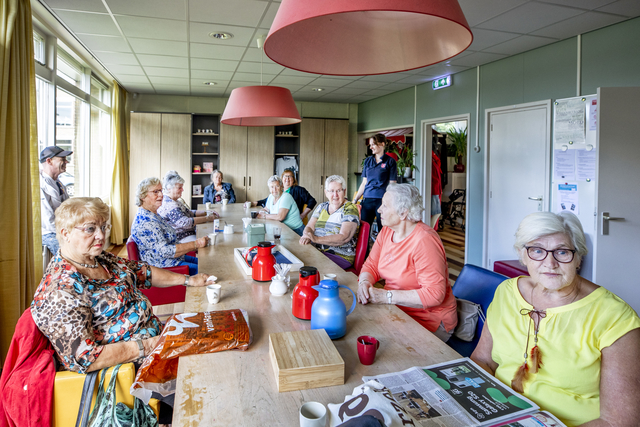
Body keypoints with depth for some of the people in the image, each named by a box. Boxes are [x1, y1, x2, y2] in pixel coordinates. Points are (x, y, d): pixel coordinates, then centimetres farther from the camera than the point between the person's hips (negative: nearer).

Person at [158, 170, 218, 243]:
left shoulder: (174, 201, 16)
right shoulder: (169, 205, -19)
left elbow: (190, 213, 22)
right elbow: (185, 223, -26)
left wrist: (207, 213, 6)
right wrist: (207, 218, -18)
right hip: (181, 239, -11)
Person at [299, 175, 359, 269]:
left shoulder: (350, 209, -5)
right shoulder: (321, 207, 15)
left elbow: (344, 238, -17)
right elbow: (309, 227, 11)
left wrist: (317, 239, -26)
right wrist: (306, 236, -15)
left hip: (340, 257, -6)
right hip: (316, 251, 6)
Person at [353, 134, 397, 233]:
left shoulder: (390, 162, 0)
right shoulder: (367, 161, 13)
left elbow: (392, 185, -3)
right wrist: (355, 199, 11)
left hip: (382, 200, -4)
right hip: (368, 200, 4)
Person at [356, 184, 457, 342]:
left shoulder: (424, 240, -22)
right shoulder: (387, 231, 3)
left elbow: (434, 294, -26)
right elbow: (371, 265, 7)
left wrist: (387, 296, -27)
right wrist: (364, 283, -16)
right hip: (395, 310, 7)